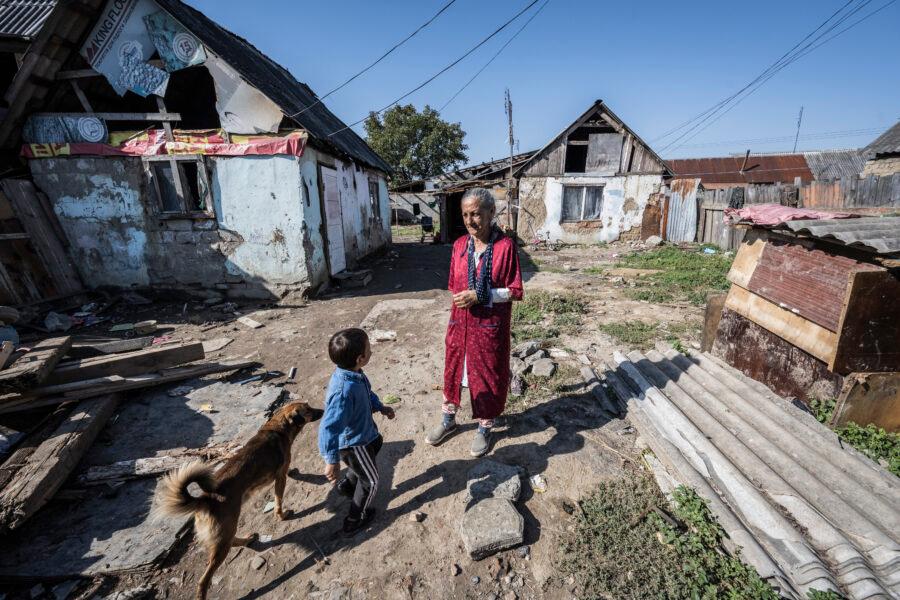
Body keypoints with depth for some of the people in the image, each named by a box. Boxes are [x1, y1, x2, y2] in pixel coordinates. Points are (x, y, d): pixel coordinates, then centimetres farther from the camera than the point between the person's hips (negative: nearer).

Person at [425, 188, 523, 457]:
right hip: (460, 323, 5)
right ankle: (448, 420, 41)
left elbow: (516, 291, -12)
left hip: (489, 326, -4)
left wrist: (479, 296, -21)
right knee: (454, 370, 18)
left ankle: (484, 429, 35)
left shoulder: (505, 246, -14)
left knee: (487, 376, 12)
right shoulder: (460, 245, 1)